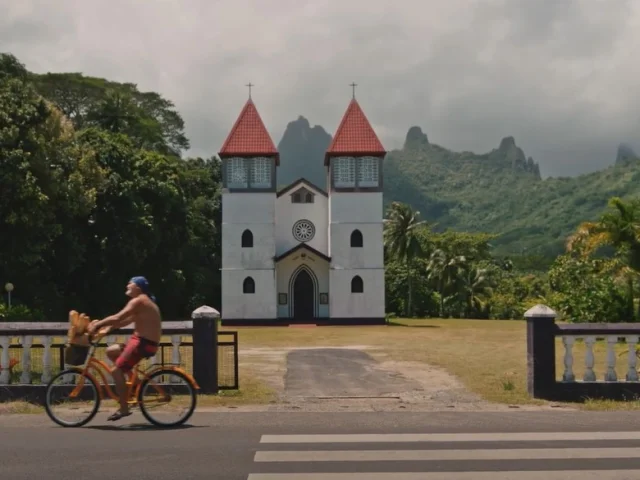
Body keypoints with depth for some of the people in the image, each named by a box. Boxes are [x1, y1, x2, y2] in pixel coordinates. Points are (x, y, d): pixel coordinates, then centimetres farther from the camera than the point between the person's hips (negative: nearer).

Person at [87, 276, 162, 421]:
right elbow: (125, 321, 18)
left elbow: (117, 318, -20)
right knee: (110, 351, 17)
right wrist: (102, 325, 8)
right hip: (145, 342, 10)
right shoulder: (145, 301, 22)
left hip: (143, 343, -10)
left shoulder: (138, 301, -10)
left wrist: (97, 324, -10)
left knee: (116, 371, -9)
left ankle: (124, 409, -6)